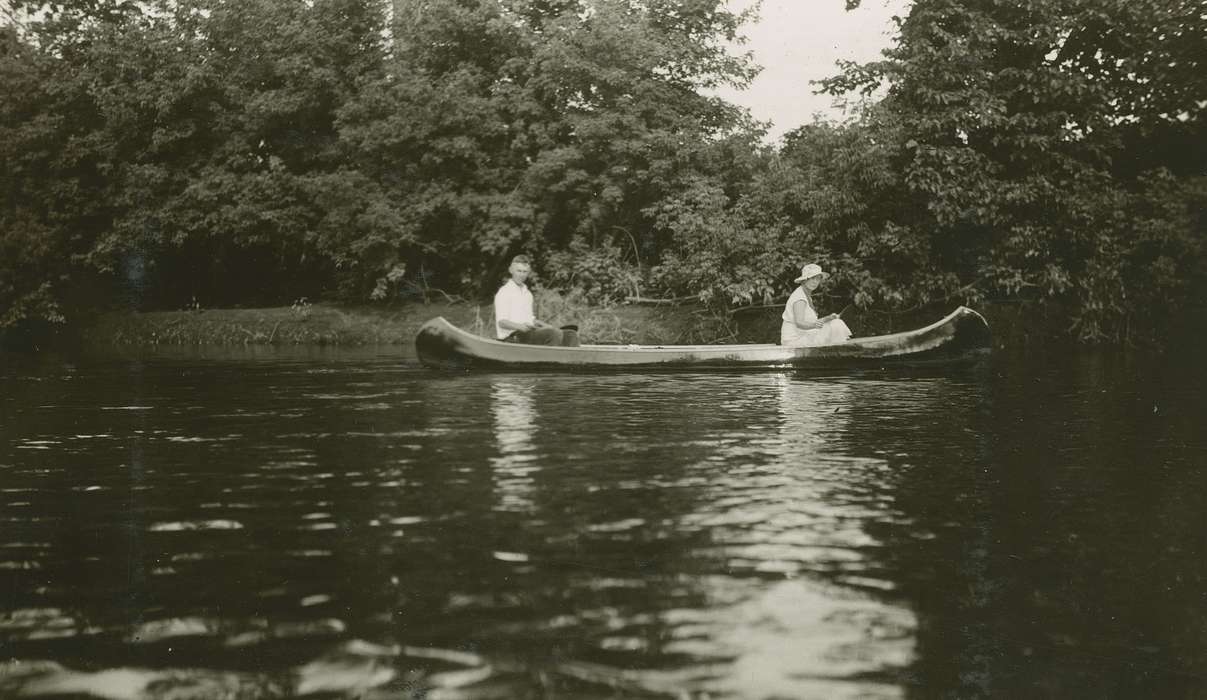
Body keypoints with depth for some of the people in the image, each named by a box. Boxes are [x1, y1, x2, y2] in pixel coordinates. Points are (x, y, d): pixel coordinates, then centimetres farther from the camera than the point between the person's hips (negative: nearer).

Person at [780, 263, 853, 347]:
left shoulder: (807, 295, 14)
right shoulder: (800, 298, -17)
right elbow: (799, 323, -30)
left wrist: (828, 318, 2)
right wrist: (815, 324, -48)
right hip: (794, 339, -10)